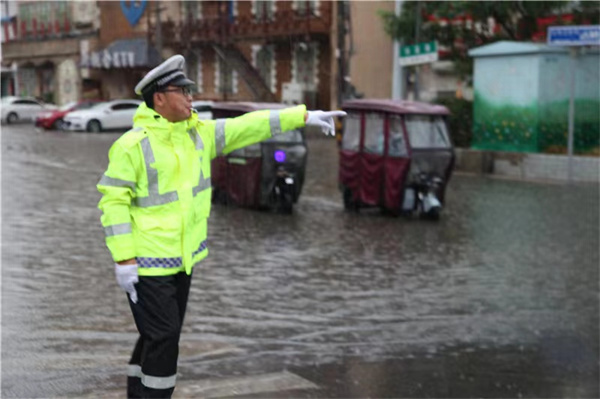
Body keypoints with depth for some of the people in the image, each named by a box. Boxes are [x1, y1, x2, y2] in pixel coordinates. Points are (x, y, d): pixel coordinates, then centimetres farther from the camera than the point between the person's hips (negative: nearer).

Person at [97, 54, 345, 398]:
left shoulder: (198, 133, 4)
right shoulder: (132, 145, -17)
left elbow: (249, 127, 4)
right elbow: (113, 202, -17)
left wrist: (303, 116, 0)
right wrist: (124, 259, -20)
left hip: (182, 257, 8)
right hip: (147, 261, -8)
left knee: (163, 335, 16)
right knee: (163, 336, -6)